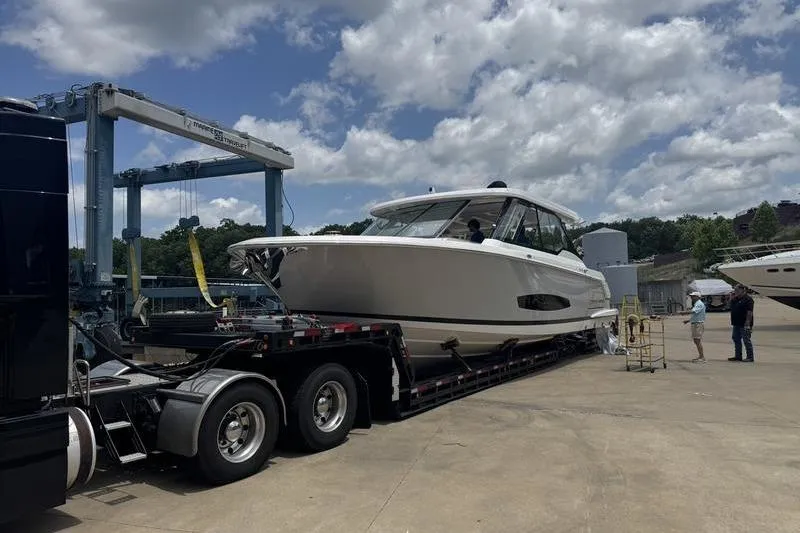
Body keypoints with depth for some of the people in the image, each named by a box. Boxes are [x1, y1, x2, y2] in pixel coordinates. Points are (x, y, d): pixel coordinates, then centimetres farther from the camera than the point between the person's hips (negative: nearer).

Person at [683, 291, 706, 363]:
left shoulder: (700, 304, -13)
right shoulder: (696, 304, 19)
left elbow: (694, 311, -28)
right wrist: (688, 320, 17)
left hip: (699, 324, -10)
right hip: (695, 324, 10)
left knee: (698, 340, -10)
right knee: (696, 340, 13)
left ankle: (702, 357, -7)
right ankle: (700, 356, 21)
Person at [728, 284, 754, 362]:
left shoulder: (747, 299, -13)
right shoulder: (735, 299, 13)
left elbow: (749, 312, -18)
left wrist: (747, 323, -23)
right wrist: (732, 297, 8)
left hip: (744, 324, -9)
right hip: (736, 323, 9)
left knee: (746, 340, -3)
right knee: (736, 339, 12)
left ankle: (750, 357, 4)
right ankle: (738, 356, 20)